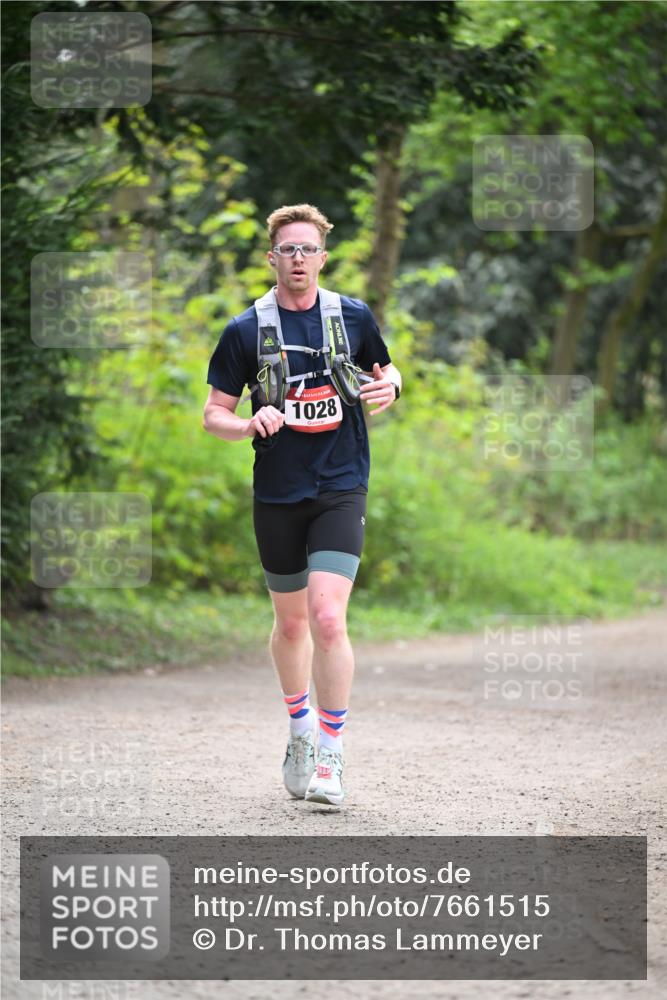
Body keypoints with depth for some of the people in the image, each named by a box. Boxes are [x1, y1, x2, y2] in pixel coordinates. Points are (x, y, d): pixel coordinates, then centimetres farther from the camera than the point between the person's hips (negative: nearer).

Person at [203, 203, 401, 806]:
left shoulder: (354, 318, 2)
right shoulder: (245, 331, 0)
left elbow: (385, 375, 19)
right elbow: (214, 415, 3)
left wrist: (390, 386, -5)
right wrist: (251, 425, -19)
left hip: (340, 490, -2)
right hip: (277, 495, 2)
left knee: (328, 620, -16)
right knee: (291, 623, 14)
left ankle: (331, 756, -7)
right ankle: (301, 731, 38)